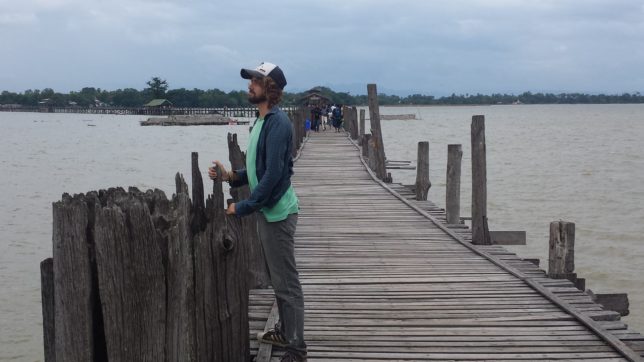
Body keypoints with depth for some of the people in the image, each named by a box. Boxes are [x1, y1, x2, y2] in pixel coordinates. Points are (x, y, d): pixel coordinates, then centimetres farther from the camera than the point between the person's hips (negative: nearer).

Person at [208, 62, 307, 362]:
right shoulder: (262, 120, 12)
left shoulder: (278, 123, -18)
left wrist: (242, 207, -18)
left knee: (287, 283, -4)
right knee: (278, 280, 20)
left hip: (278, 212, -10)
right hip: (267, 211, 10)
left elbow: (273, 174, -24)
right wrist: (231, 176, 3)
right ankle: (285, 332, 34)